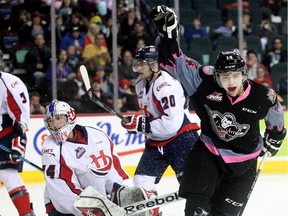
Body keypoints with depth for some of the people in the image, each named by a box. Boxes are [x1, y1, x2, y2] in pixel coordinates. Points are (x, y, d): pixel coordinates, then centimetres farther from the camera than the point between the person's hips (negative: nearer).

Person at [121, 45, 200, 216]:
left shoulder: (166, 85, -24)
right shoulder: (141, 84, 5)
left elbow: (172, 123, -31)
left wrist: (141, 124, -26)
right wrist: (136, 123, 7)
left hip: (180, 138, -9)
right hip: (156, 141, 9)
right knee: (142, 181, 5)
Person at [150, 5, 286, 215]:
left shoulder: (263, 97, -17)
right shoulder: (205, 83, -18)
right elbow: (177, 62, -17)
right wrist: (168, 32, -30)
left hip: (243, 162, 0)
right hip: (208, 153, 0)